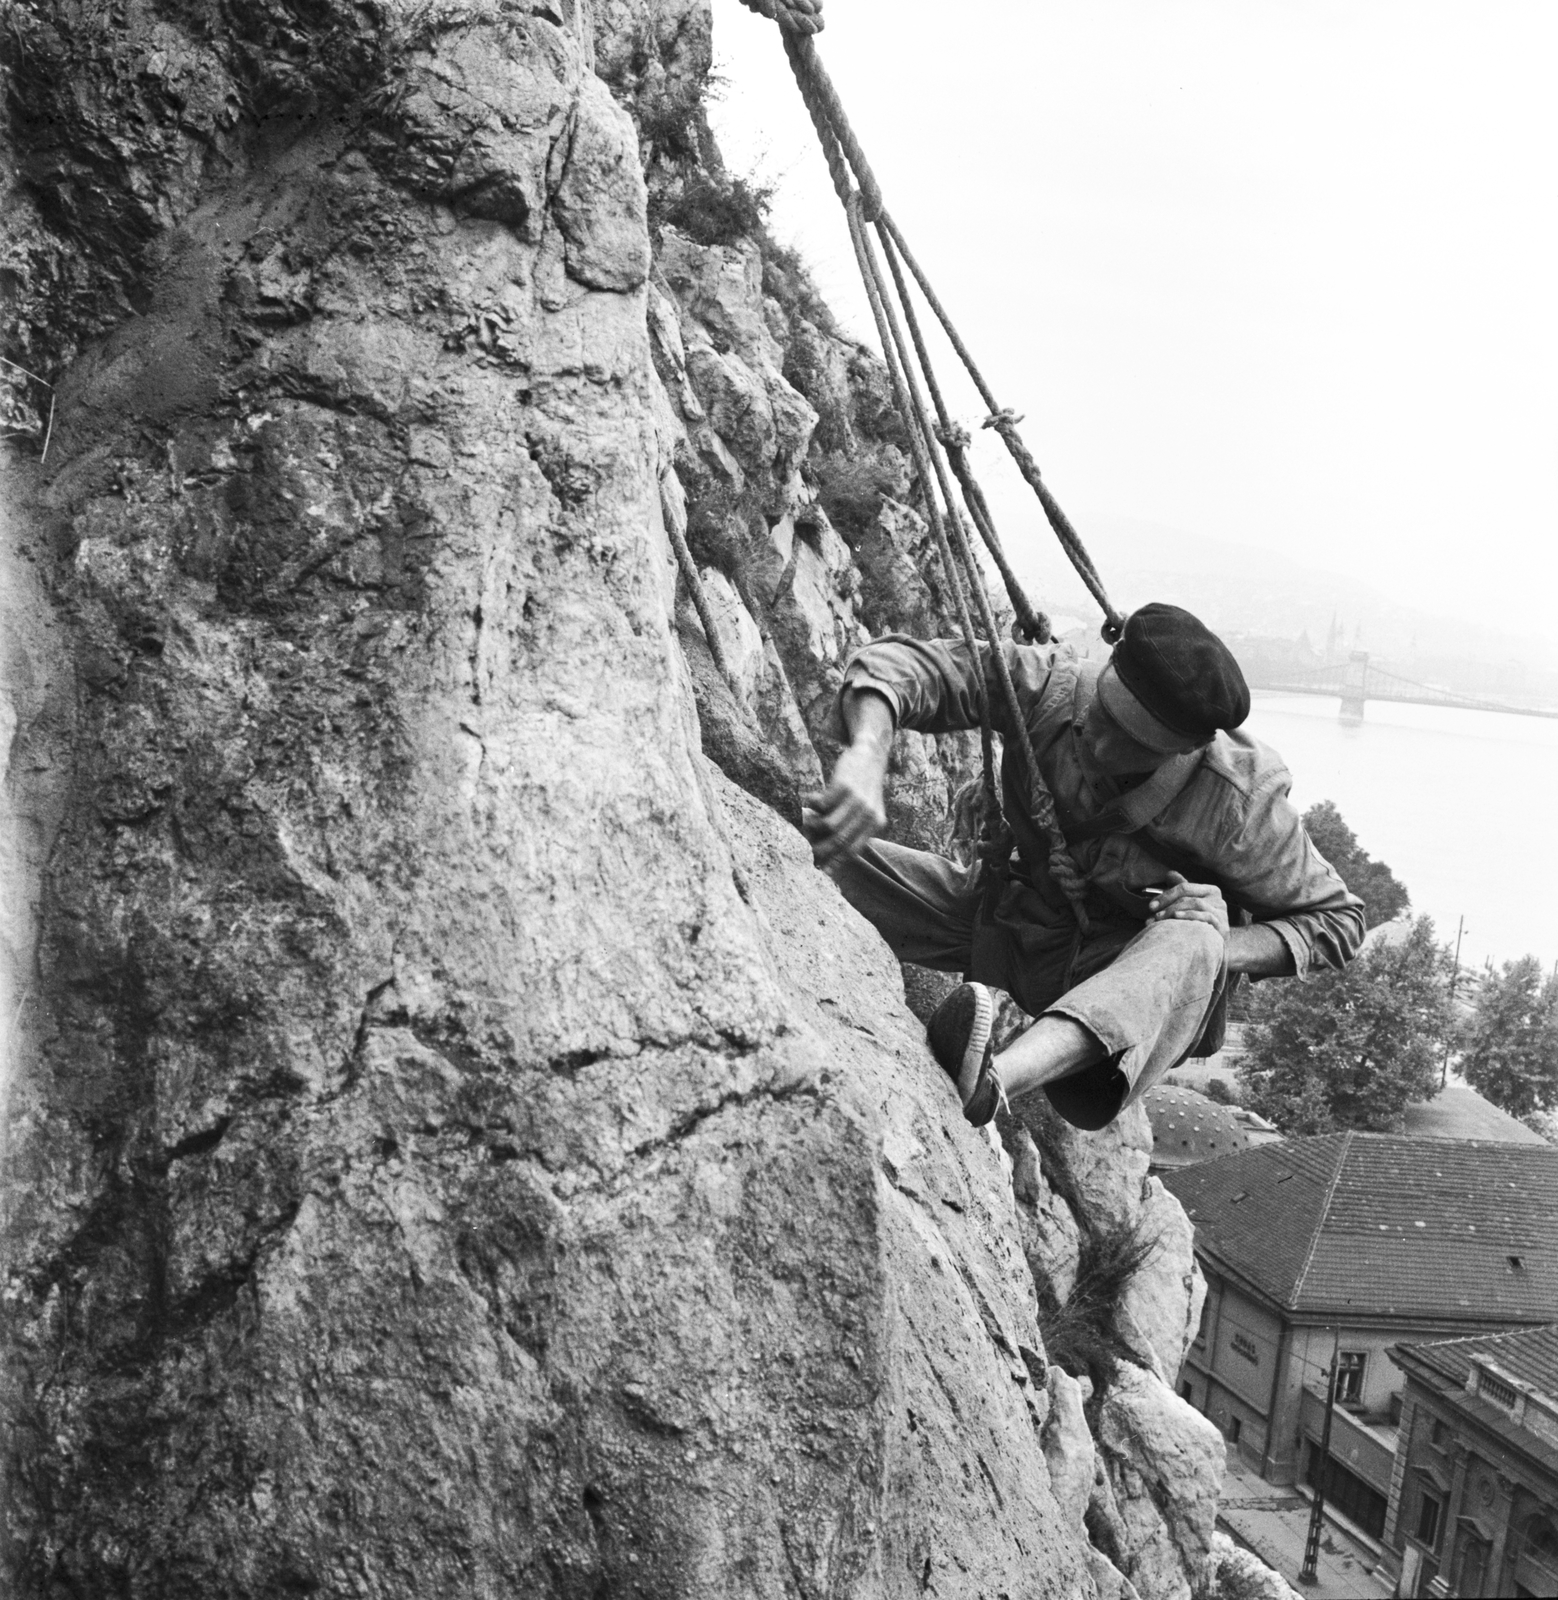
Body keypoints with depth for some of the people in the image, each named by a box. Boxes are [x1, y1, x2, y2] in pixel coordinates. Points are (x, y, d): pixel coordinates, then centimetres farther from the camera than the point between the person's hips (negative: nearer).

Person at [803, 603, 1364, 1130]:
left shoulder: (1238, 803, -24)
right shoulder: (1049, 685, -21)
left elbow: (1336, 918, -11)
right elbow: (901, 663, -29)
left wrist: (1212, 953, -28)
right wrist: (865, 757, -51)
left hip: (1143, 972, -3)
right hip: (1019, 922, 4)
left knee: (1195, 937, -43)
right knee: (814, 852, -13)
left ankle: (986, 1084, -65)